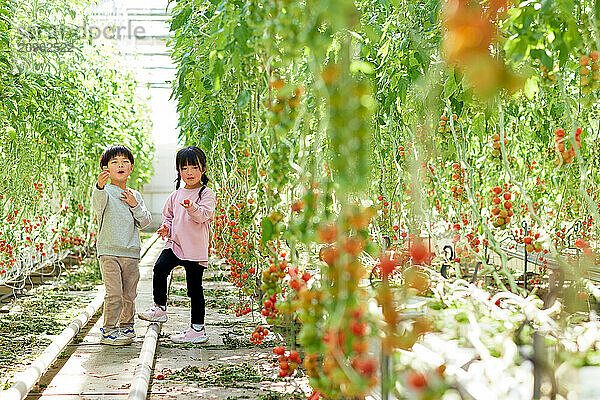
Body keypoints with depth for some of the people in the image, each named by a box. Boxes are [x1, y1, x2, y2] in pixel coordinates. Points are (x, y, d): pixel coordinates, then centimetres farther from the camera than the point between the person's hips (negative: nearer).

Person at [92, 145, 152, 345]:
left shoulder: (135, 195, 14)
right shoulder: (106, 191, -4)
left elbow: (145, 222, 11)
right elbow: (98, 203, -29)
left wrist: (135, 205, -6)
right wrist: (100, 187, -50)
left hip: (131, 252, 5)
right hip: (109, 251, -5)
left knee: (129, 294, 10)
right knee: (114, 294, -10)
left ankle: (126, 326, 26)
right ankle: (108, 331, -1)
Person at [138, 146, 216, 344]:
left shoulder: (206, 193, -3)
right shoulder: (176, 195, 15)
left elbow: (203, 215, -17)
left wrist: (192, 207, -36)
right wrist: (167, 228, 5)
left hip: (195, 249, -5)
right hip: (175, 244, 5)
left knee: (194, 288, -1)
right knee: (160, 268, -20)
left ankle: (198, 328, 9)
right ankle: (160, 307, -3)